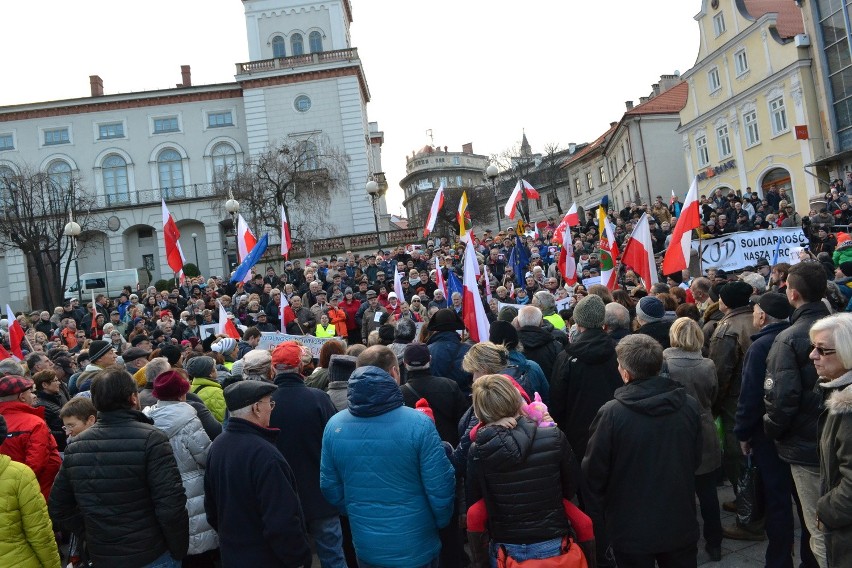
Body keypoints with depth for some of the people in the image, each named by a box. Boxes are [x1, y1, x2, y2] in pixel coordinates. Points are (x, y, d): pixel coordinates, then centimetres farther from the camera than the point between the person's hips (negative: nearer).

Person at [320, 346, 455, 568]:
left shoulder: (335, 425, -10)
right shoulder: (418, 423, -22)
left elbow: (330, 487, 1)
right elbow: (440, 488, -17)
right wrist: (440, 522, 4)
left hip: (365, 546, 3)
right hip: (416, 548, -3)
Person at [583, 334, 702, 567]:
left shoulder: (611, 414, -22)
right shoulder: (690, 406, -10)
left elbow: (594, 471, -13)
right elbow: (696, 460, 5)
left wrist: (598, 518, 3)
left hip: (632, 529, -3)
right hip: (681, 524, 4)